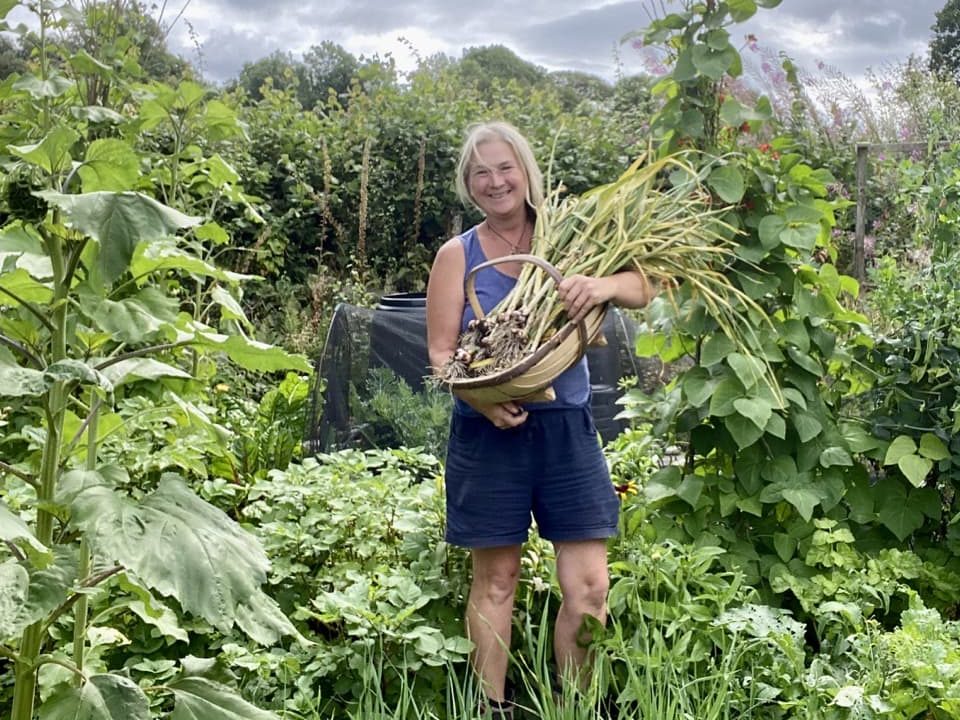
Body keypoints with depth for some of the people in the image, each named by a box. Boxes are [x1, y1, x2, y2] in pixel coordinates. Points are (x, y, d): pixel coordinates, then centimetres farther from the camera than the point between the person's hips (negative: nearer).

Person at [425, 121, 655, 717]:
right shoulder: (457, 255, 1)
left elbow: (643, 290, -5)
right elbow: (441, 353, -2)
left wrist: (605, 285, -28)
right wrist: (482, 397, -21)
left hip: (566, 427, 1)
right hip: (489, 433, -1)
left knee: (589, 586, 1)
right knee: (496, 579, 9)